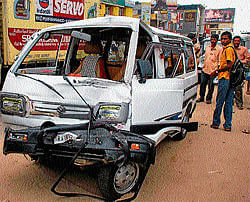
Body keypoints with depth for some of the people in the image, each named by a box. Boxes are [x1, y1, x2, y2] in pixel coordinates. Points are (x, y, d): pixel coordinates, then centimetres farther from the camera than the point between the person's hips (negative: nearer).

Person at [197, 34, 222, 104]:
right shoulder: (207, 48, 14)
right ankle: (201, 97, 21)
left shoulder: (219, 49, -2)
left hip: (213, 71, -4)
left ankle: (208, 99, 17)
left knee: (211, 86, 3)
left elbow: (220, 60, -4)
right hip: (205, 69, 5)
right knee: (202, 84, 7)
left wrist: (217, 70, -11)